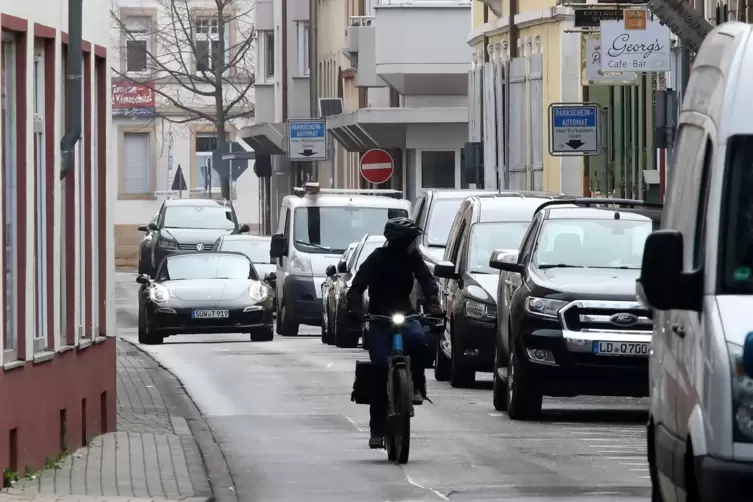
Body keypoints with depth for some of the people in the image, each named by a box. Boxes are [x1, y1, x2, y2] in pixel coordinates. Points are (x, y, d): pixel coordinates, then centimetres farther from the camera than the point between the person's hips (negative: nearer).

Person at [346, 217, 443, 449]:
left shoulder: (412, 257, -1)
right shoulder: (377, 259, -10)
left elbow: (427, 281, -9)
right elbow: (357, 286, -15)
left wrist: (433, 305, -27)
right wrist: (355, 309, -33)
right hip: (380, 319, -2)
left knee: (417, 338, -33)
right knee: (381, 369, -12)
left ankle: (417, 387, -13)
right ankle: (377, 429, -7)